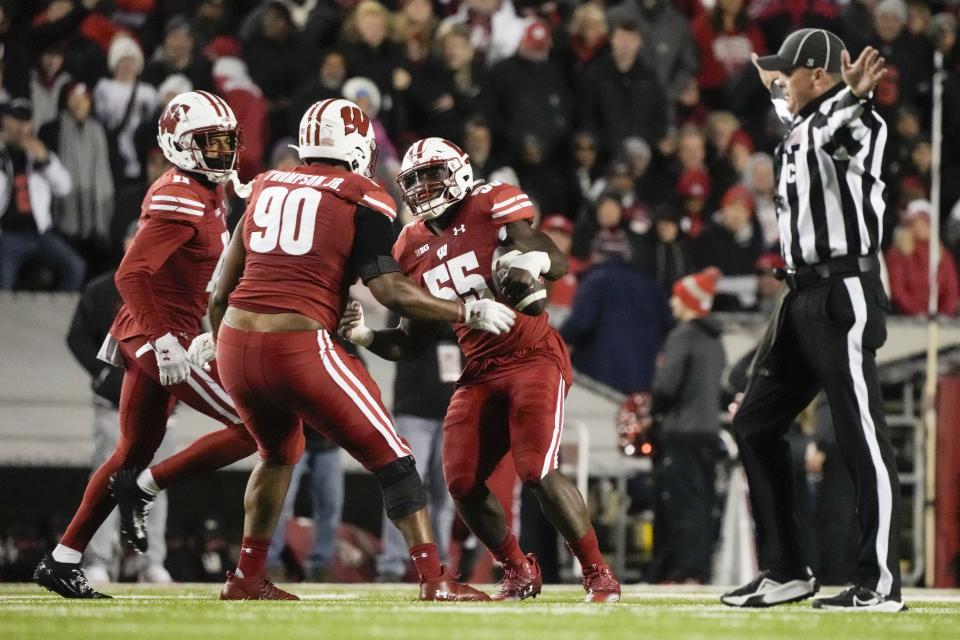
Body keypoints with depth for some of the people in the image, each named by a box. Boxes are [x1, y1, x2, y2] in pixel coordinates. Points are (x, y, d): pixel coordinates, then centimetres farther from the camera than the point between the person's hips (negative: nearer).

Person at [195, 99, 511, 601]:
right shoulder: (361, 201, 1)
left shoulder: (267, 188, 17)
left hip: (236, 344, 6)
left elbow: (223, 290, 23)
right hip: (298, 347, -6)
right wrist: (469, 312, 4)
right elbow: (392, 292, -7)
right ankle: (434, 580, -1)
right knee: (389, 458, 6)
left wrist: (215, 336, 41)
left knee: (279, 452, 31)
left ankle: (247, 577, 31)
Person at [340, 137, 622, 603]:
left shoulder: (492, 207, -9)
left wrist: (535, 260, -41)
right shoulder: (413, 248, 9)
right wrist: (364, 336, -4)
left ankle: (599, 575, -9)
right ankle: (519, 573, 16)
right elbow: (411, 342, 14)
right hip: (480, 371, 6)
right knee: (462, 482, -6)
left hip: (534, 356, -6)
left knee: (537, 471, -21)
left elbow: (558, 264, -18)